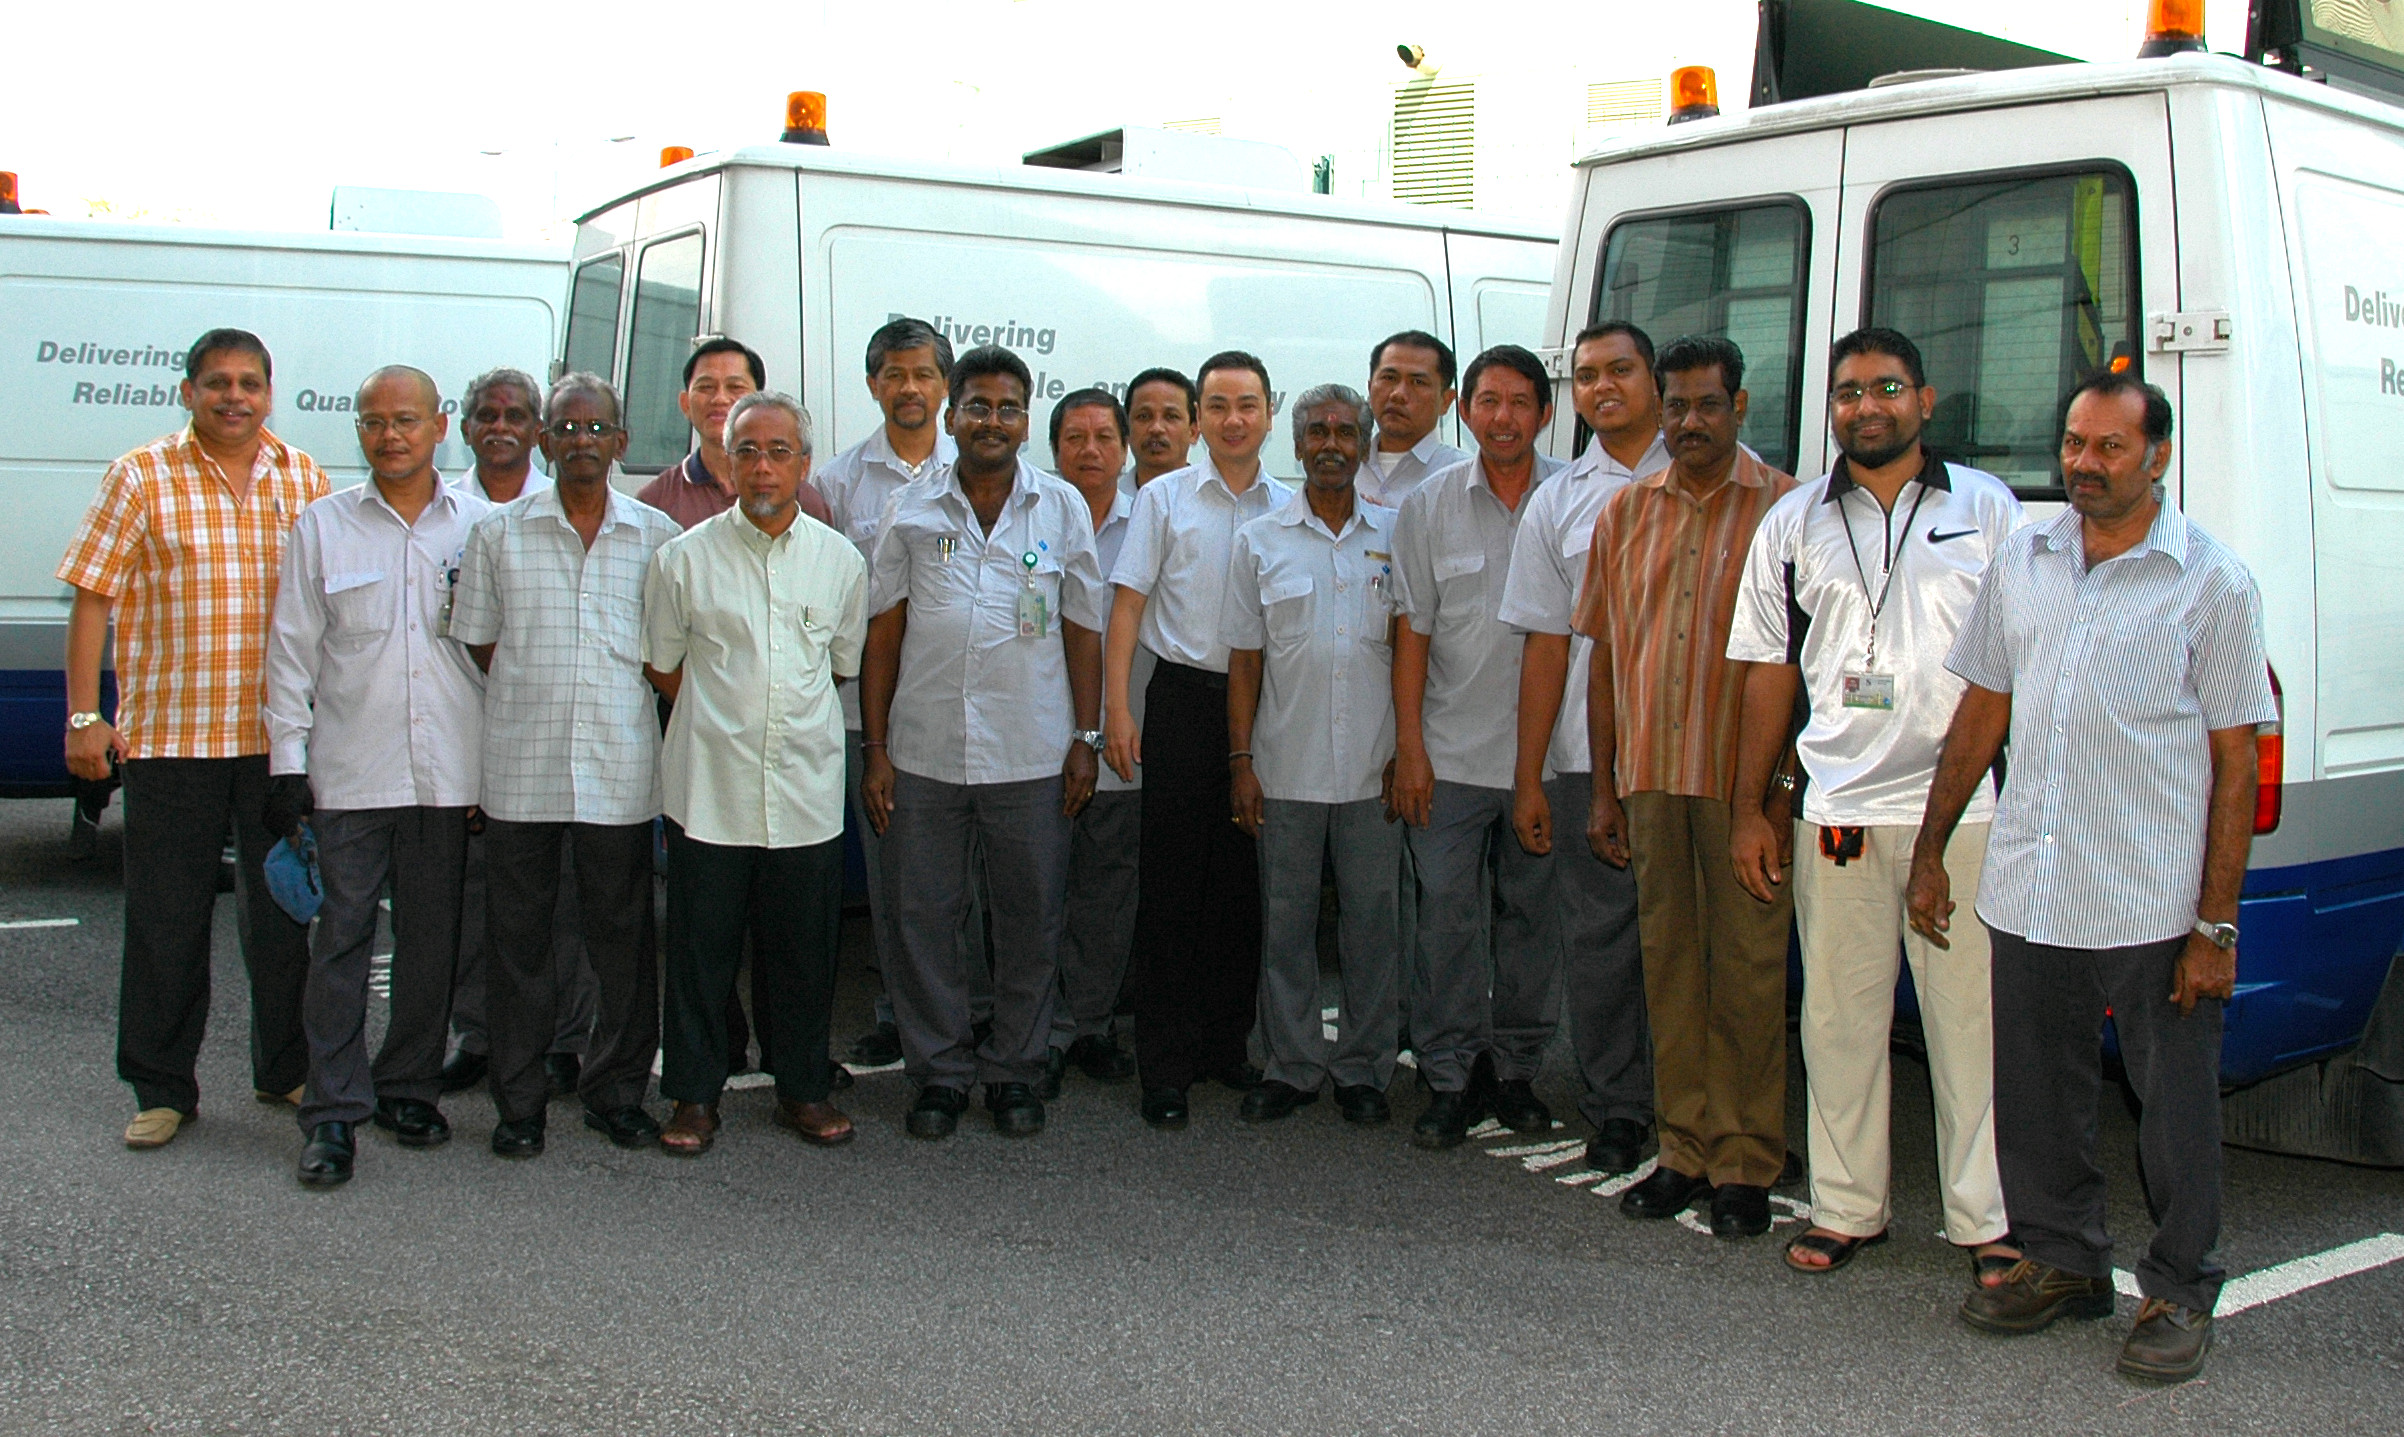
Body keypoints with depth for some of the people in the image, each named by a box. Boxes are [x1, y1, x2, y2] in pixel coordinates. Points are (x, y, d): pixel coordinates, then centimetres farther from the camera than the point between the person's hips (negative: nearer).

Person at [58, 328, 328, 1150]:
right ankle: (162, 1089, 16)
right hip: (169, 737, -2)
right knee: (166, 921, 4)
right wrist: (84, 717, -8)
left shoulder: (305, 481, 8)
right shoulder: (142, 479, -1)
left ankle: (287, 1070, 26)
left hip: (282, 738, 3)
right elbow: (92, 597, -2)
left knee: (286, 912, 11)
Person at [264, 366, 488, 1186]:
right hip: (349, 773, -1)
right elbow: (292, 651, 4)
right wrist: (288, 763, -1)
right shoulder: (323, 527, 5)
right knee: (341, 939, -2)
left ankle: (410, 1090, 22)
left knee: (431, 940, 9)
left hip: (448, 773, 1)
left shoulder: (479, 526, 6)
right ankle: (334, 1110, 4)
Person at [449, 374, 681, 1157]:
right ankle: (518, 1101, 16)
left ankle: (617, 1092, 19)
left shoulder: (657, 536, 5)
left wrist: (622, 701, 3)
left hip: (621, 770, 0)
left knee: (622, 937, 6)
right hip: (520, 768, 0)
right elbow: (477, 642, 9)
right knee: (518, 937, 6)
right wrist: (533, 699, 3)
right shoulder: (497, 533, 6)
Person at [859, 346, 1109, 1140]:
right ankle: (941, 1069, 21)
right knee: (923, 917, 6)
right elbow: (882, 632, 6)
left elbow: (1084, 628, 7)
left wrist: (1085, 739, 1)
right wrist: (874, 748, 1)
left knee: (1031, 919, 7)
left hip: (1032, 757, 0)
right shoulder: (911, 510, 5)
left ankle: (1015, 1069, 21)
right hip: (924, 753, 1)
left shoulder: (1062, 508, 5)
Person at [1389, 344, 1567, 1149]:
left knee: (1532, 915, 10)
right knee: (1448, 917, 1)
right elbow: (1413, 630, 3)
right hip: (1451, 754, 0)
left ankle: (1514, 1069, 23)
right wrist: (1409, 747, -2)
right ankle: (1450, 1080, 11)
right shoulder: (1429, 507, 3)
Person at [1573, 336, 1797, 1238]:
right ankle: (1682, 1151, 21)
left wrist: (1784, 786, -10)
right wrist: (1602, 788, 10)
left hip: (1744, 781, -4)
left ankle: (1746, 1164, 11)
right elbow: (1603, 654, 13)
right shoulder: (1625, 513, 11)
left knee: (1749, 968, 1)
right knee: (1668, 962, 10)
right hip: (1649, 777, 4)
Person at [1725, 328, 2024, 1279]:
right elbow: (1770, 671, 11)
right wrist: (1747, 810, 7)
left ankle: (1986, 1219, 12)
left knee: (1970, 1019, 1)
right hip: (1837, 810, 2)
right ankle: (1848, 1207, 19)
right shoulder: (1792, 524, 10)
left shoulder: (1987, 508, 7)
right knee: (1840, 1019, 7)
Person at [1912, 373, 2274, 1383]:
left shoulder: (2212, 581, -4)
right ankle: (2062, 1263, 32)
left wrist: (2216, 924, -10)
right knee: (2034, 1097, 14)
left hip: (2155, 909, -4)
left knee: (2175, 1106, 6)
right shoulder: (2022, 563, 9)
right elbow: (1981, 714, 15)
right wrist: (1930, 852, 13)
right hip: (2026, 897, 4)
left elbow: (2234, 762, -6)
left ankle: (2179, 1292, 23)